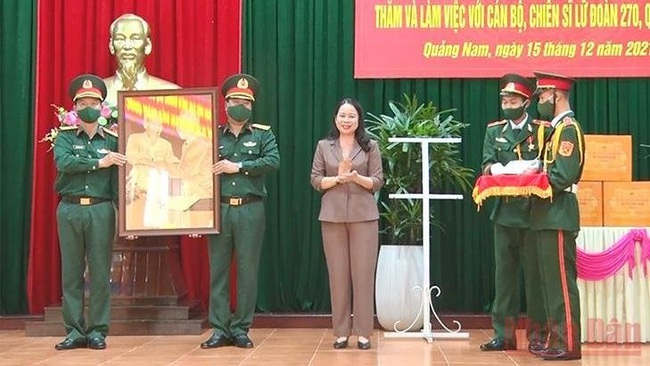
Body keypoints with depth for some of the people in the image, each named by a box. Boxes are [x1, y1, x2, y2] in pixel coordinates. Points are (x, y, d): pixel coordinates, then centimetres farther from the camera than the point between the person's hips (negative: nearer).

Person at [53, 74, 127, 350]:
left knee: (100, 273, 1)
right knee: (71, 273, 4)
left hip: (101, 210, 0)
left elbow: (118, 181, 4)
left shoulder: (112, 140, 8)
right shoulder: (65, 137, 8)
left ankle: (97, 331, 8)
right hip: (70, 210, 0)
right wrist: (99, 162, -17)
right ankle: (74, 331, 10)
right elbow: (63, 163, -13)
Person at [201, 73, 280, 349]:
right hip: (219, 209, 1)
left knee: (247, 271, 2)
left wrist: (239, 166, -14)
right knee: (218, 270, 3)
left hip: (250, 210, -1)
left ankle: (241, 329, 11)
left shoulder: (263, 134, 8)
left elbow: (273, 161, -9)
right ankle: (219, 330, 9)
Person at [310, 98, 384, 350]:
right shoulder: (324, 146, 8)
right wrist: (338, 178, -13)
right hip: (333, 216, 1)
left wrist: (357, 177, -16)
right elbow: (315, 181, 4)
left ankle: (363, 332, 5)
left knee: (363, 273, -2)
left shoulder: (370, 147, 5)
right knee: (338, 273, 2)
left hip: (364, 216, -1)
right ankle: (341, 332, 9)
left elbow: (378, 181, 1)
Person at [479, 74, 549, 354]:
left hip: (534, 212, -3)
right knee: (504, 272, 7)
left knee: (534, 273, 2)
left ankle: (536, 335, 10)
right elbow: (487, 165, 2)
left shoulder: (543, 130, 2)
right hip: (504, 212, 3)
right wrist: (495, 170, -19)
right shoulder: (494, 131, 12)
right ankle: (504, 333, 13)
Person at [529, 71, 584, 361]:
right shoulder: (556, 128, 17)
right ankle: (556, 338, 20)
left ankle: (569, 344, -3)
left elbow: (563, 176, -20)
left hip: (559, 216, -10)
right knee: (551, 280, 13)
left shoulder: (568, 128, -12)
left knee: (562, 281, -7)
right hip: (549, 217, 10)